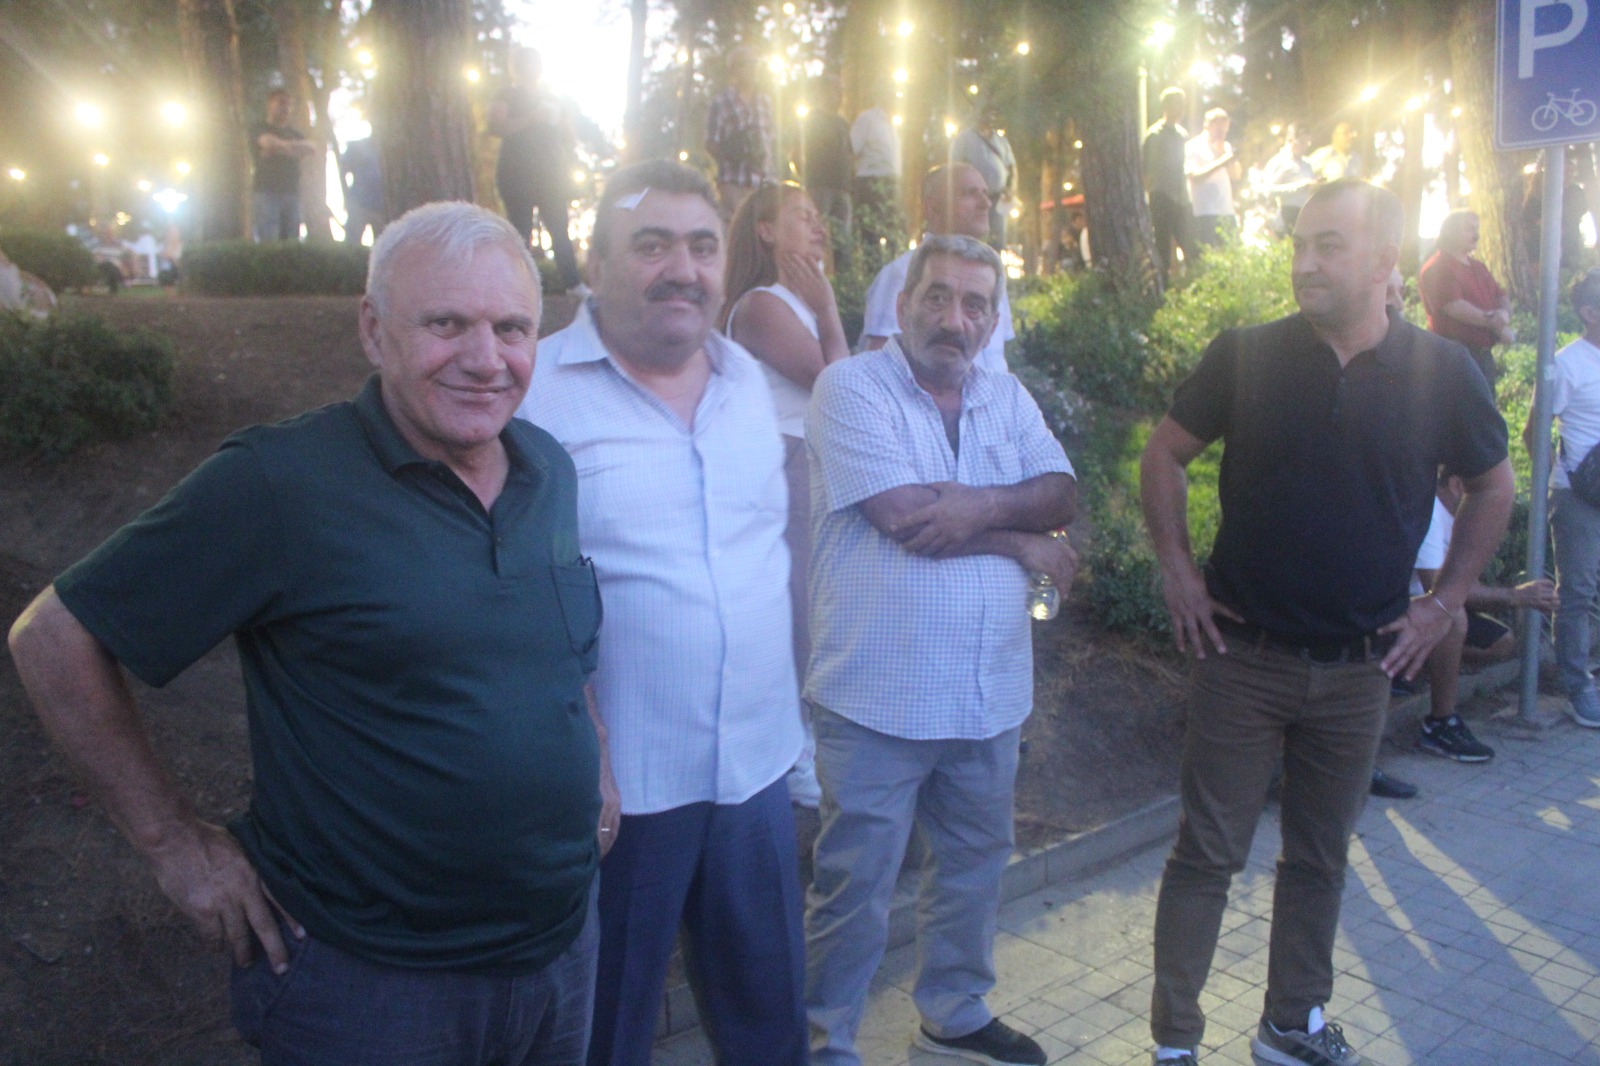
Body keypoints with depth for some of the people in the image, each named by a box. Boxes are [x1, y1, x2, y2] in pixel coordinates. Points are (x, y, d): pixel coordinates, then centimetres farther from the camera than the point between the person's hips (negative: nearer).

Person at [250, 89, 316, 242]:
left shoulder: (294, 133, 24)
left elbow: (312, 149, 5)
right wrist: (295, 148, 3)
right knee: (268, 243, -16)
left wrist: (281, 148, -5)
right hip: (266, 191, -5)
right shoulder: (259, 129, 8)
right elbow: (271, 143, -13)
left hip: (291, 193, 5)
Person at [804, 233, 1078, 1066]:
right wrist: (1027, 543, -8)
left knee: (974, 866, 22)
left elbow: (1062, 495, 0)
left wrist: (984, 505, -20)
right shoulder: (852, 387, -10)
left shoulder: (1007, 397, 10)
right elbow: (907, 517, -20)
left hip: (989, 689, 7)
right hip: (880, 694, -6)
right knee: (854, 886, 6)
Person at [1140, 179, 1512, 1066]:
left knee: (1320, 858, 16)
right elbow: (1164, 454, 3)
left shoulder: (1442, 373, -3)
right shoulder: (1247, 356, -7)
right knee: (1206, 853, 4)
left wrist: (1444, 603, 5)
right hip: (1242, 656, -2)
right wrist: (1177, 571, -3)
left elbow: (1491, 488, 11)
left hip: (1358, 669, 2)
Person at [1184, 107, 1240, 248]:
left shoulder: (1225, 146, 20)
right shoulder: (1193, 146, 0)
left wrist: (1222, 151, 2)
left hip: (1227, 212, 7)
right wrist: (1220, 162, -17)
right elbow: (1194, 176, -13)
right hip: (1205, 214, -7)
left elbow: (1237, 175, 12)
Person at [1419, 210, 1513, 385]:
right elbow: (1454, 307, -19)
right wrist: (1493, 323, -16)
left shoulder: (1478, 267, 19)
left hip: (1484, 355, 9)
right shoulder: (1437, 268, -9)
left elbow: (1502, 297, 17)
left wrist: (1504, 313, -8)